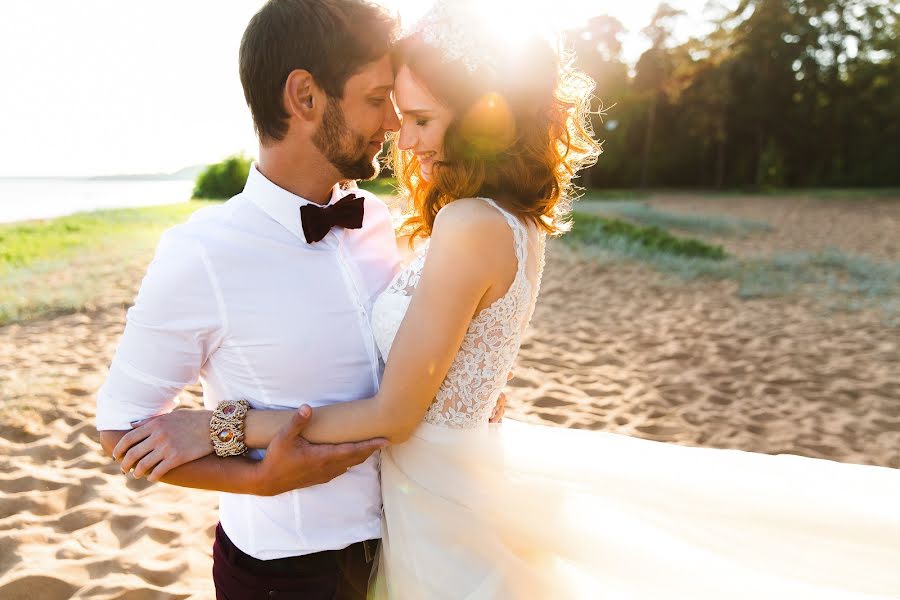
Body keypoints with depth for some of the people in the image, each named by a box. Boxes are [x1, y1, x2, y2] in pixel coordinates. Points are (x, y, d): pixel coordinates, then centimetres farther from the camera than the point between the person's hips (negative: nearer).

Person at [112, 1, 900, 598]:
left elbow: (394, 413, -22)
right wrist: (302, 421, 0)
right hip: (463, 471, 8)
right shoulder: (517, 223, 1)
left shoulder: (471, 228, -26)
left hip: (444, 502, -8)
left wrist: (227, 426, -17)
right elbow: (419, 377, 5)